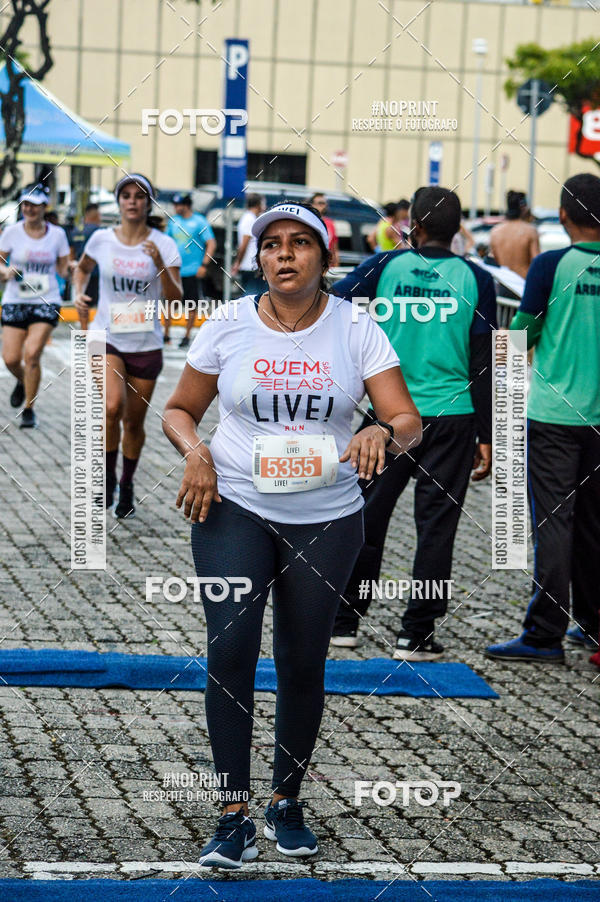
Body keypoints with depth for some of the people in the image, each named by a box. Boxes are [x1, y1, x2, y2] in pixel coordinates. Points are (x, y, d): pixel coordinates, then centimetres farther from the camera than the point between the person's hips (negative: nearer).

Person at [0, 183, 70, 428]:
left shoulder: (57, 234, 2)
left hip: (46, 303, -1)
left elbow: (63, 268, 9)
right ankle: (22, 382, 34)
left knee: (31, 353, -17)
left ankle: (29, 409, -2)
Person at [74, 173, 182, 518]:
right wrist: (79, 293, 3)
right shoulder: (101, 240, 0)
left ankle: (127, 486, 31)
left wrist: (160, 265, -24)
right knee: (112, 407, -25)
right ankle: (107, 477, -2)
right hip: (107, 338, 0)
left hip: (146, 344, 1)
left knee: (134, 421, 8)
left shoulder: (164, 245, -4)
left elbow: (175, 300, -10)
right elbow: (83, 268, 22)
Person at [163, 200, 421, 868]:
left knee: (303, 663, 6)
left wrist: (383, 432, -27)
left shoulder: (355, 329, -1)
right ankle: (233, 815, -7)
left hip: (326, 519, 1)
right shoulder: (227, 326, 1)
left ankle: (287, 801, 25)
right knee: (230, 645, -15)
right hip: (233, 510, 0)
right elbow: (179, 410, 11)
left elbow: (409, 421, -4)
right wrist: (195, 450, -10)